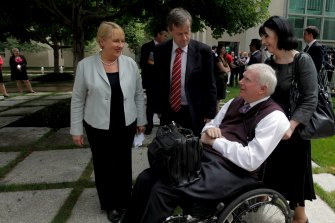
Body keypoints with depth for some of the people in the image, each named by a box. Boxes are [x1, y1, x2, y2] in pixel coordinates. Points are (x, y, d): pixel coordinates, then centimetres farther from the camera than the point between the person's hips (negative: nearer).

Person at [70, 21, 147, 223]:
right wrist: (76, 129, -1)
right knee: (104, 166, 11)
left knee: (124, 164, 11)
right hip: (98, 127, -1)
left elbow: (139, 94, 5)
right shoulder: (86, 65, -7)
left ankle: (124, 202, 30)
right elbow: (78, 100, -2)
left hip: (126, 125, 1)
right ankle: (110, 204, 29)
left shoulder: (130, 63, -2)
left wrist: (141, 120, 7)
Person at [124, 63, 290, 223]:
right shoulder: (234, 102, 15)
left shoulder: (273, 117, -9)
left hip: (229, 170, -7)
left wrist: (215, 141, -13)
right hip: (203, 155, 8)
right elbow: (210, 126, 20)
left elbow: (251, 160, -19)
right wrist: (209, 130, -5)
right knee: (146, 178, -7)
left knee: (162, 189, -23)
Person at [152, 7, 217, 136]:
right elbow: (157, 82, 8)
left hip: (195, 113, -2)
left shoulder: (203, 51, -8)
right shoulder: (160, 50, -1)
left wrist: (210, 114, -4)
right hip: (168, 112, 3)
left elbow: (209, 85, -4)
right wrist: (158, 108, 8)